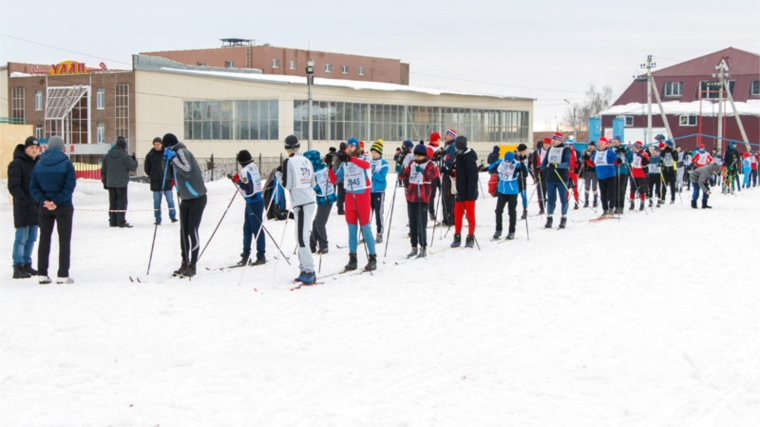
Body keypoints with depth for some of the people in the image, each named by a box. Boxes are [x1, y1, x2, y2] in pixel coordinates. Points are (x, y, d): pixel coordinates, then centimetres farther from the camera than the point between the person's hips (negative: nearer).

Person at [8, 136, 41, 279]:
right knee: (21, 237, -7)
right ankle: (18, 267, -5)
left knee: (31, 238, 11)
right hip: (23, 208, -7)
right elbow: (13, 187, -15)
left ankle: (26, 264, 19)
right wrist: (24, 200, -22)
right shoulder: (17, 164, -9)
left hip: (36, 207, 7)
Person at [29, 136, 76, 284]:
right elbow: (70, 186, -18)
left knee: (44, 239, 12)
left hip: (44, 207, 3)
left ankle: (42, 274, 11)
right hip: (64, 207, -3)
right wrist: (57, 202, -18)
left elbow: (33, 187, -3)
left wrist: (44, 201, -12)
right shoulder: (66, 164, -8)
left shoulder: (38, 164, 3)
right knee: (64, 240, 3)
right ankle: (63, 275, 0)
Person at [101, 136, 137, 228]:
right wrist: (134, 160, 11)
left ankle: (113, 221, 14)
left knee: (112, 202, 11)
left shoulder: (107, 156, 7)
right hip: (121, 183, -5)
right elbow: (133, 167, -8)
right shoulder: (125, 157, -11)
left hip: (110, 183, 5)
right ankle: (121, 222, -5)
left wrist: (105, 182, 18)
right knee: (122, 202, -2)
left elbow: (103, 170, 10)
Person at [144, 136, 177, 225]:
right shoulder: (150, 155, 1)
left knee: (170, 199, 2)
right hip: (156, 182, 1)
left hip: (167, 181, -1)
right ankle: (158, 219, 8)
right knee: (157, 200, 3)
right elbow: (146, 168, 9)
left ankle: (173, 216, 13)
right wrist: (152, 176, 4)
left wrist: (172, 177, 3)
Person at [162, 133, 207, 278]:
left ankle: (192, 265, -1)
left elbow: (187, 172, -29)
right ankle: (184, 263, 16)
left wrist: (173, 157, -24)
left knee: (192, 232, -7)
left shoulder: (182, 152, -16)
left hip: (197, 198, -9)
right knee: (183, 232, 9)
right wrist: (167, 160, 3)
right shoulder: (176, 153, 10)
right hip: (185, 199, 9)